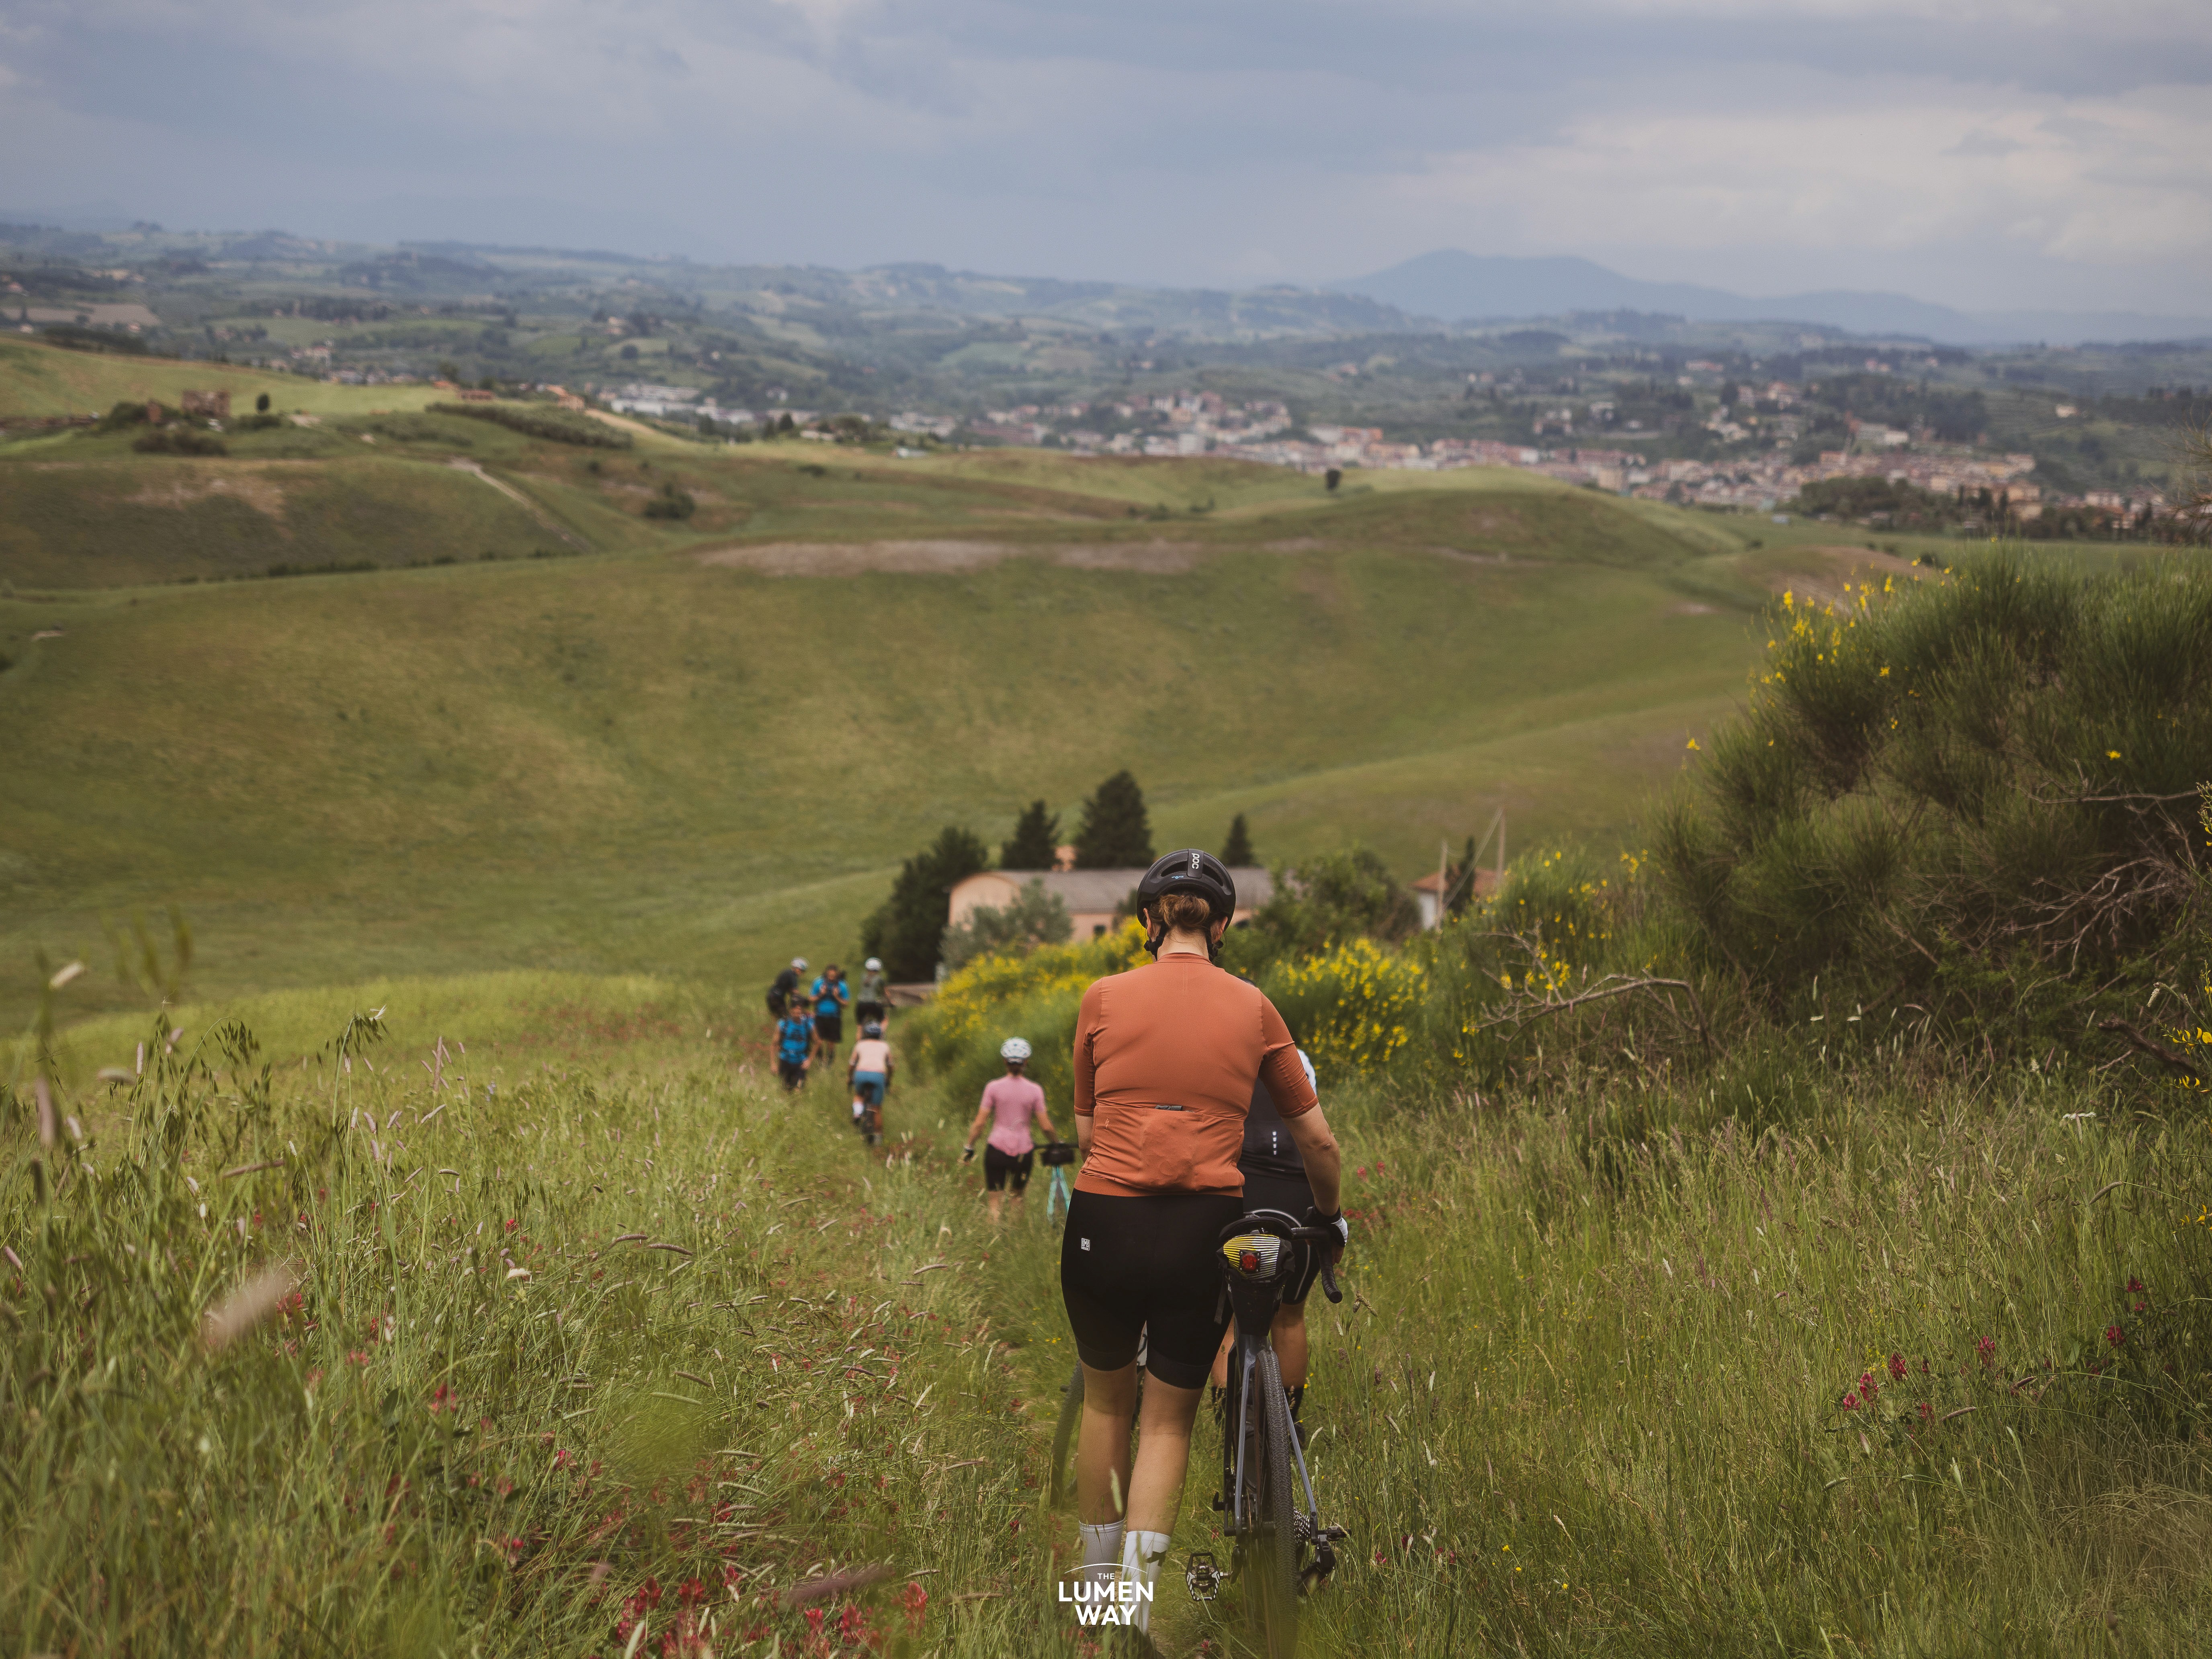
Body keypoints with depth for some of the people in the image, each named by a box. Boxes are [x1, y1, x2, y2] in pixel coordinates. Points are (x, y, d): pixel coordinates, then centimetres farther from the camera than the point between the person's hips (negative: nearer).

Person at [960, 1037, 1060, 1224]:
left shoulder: (994, 1087, -3)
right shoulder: (1034, 1090, -2)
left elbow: (979, 1123, -4)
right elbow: (1047, 1127, -2)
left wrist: (969, 1149, 6)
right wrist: (1057, 1143, 16)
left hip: (997, 1149, -1)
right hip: (1023, 1152, 1)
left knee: (994, 1202, 5)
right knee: (1019, 1195, 25)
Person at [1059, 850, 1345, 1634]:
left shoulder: (1104, 997, 4)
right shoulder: (1252, 1008, 6)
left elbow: (1084, 1129, 12)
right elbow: (1317, 1140, 13)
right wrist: (1327, 1214, 30)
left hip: (1104, 1222, 0)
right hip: (1202, 1229, 0)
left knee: (1104, 1400, 22)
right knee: (1169, 1418, 14)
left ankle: (1098, 1581, 32)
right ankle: (1139, 1589, 0)